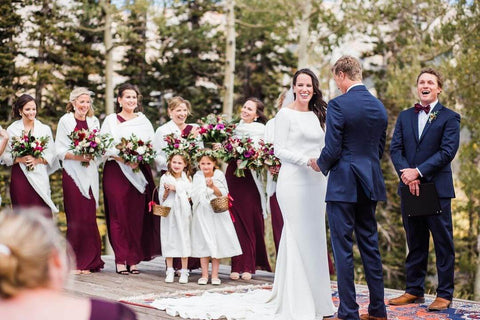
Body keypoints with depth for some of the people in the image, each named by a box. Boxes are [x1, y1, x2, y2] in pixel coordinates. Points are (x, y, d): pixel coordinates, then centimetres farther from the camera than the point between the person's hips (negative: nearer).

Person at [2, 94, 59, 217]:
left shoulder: (45, 129, 8)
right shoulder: (12, 129, 5)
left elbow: (51, 155, 6)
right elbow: (6, 156, 3)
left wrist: (38, 160, -11)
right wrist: (19, 159, -15)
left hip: (40, 177, 1)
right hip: (20, 178, 0)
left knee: (43, 214, -5)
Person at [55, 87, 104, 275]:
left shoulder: (94, 121, 13)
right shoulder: (65, 121, 2)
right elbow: (60, 151, -3)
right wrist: (78, 156, -17)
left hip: (90, 173, 4)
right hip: (72, 174, -4)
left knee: (89, 216, 2)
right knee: (76, 218, -5)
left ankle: (88, 261, 8)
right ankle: (75, 263, 0)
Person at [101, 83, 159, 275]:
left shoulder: (143, 121, 14)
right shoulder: (111, 120, 6)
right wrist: (122, 158, -15)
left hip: (139, 171, 3)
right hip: (116, 171, -2)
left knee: (137, 215, 0)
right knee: (119, 215, -6)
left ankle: (133, 259, 5)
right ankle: (121, 260, -3)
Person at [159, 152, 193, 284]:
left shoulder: (187, 178, 5)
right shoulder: (165, 178, 4)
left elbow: (190, 197, -1)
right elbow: (162, 199, 5)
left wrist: (176, 189, -9)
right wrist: (166, 191, -14)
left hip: (183, 212, 0)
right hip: (169, 213, 0)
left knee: (184, 239, 0)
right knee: (168, 239, 2)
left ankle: (184, 272, 7)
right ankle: (170, 271, 12)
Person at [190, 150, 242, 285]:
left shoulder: (219, 175, -2)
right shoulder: (197, 177, 1)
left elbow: (223, 194, -6)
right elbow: (194, 196, 1)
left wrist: (213, 186, -20)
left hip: (217, 213, -1)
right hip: (202, 214, 1)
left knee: (217, 243, 1)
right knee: (203, 243, 2)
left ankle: (215, 275, 8)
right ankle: (204, 275, 8)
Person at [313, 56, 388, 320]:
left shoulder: (338, 105, -13)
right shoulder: (379, 107, 9)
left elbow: (332, 150, -15)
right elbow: (380, 147, 15)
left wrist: (321, 165, 5)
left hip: (343, 185, -7)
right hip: (370, 184, 7)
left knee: (343, 249, 0)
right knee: (370, 245, 14)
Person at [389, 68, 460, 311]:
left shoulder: (449, 117, 0)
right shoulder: (405, 117, 14)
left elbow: (447, 151, -11)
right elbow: (395, 148, 5)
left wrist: (418, 171, -17)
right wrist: (405, 174, -12)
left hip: (438, 188, -4)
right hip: (410, 187, 4)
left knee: (443, 243, 1)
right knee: (415, 243, 11)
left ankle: (444, 294, 7)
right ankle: (414, 290, 20)